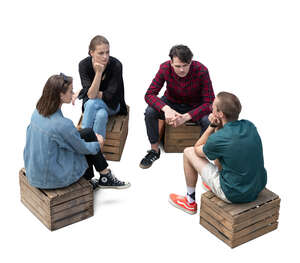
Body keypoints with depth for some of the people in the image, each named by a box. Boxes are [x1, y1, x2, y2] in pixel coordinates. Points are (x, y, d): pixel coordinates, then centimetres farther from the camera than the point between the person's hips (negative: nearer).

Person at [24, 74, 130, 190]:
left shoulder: (37, 112, -4)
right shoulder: (62, 124, -28)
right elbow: (83, 148, -10)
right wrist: (98, 143, 9)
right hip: (52, 179, -7)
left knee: (87, 133, 13)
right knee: (89, 135, 4)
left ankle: (88, 181, 27)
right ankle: (106, 178, 22)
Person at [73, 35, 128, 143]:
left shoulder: (116, 65, -23)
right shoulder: (84, 65, -18)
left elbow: (110, 96, -22)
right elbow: (91, 94, -26)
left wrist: (80, 93, -18)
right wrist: (99, 72, -37)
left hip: (111, 104, -1)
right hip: (91, 104, 1)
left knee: (92, 103, -33)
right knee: (101, 115, -35)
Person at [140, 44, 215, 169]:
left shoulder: (201, 71, -28)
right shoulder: (165, 68, -23)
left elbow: (209, 103, -26)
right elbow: (149, 95, -20)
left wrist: (186, 117, -39)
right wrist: (166, 109, -40)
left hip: (195, 106, -2)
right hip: (171, 102, 2)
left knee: (208, 120, -33)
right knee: (150, 112, -26)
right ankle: (154, 150, -5)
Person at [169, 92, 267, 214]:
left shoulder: (217, 139, -25)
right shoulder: (249, 126, -6)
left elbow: (197, 150, -2)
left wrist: (212, 126, -7)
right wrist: (218, 127, -5)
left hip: (235, 194, -6)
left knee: (188, 152, 7)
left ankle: (190, 202, 25)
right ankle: (213, 185, 45)